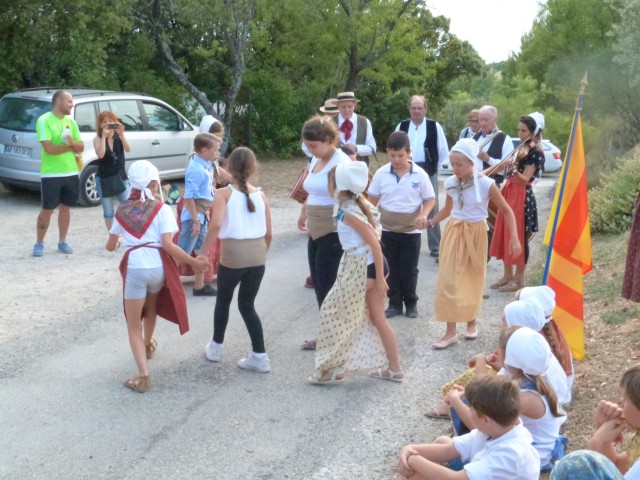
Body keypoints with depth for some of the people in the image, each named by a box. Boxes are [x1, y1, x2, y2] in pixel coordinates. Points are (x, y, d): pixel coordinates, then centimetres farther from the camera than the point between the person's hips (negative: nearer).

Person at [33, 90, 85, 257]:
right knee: (47, 210, 1)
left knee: (65, 207, 11)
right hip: (51, 175, -5)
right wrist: (69, 146, -8)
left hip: (71, 173, 6)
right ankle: (39, 244, 13)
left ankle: (62, 242, 21)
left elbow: (81, 148, 8)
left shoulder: (71, 122, 9)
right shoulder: (44, 120, -11)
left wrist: (73, 143, -15)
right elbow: (49, 148, -20)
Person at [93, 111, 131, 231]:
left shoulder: (118, 137, 2)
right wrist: (104, 136, -24)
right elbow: (100, 154, -21)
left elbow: (128, 149, -16)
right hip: (104, 179, -1)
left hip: (120, 178, 1)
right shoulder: (97, 138, -4)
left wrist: (121, 134, -27)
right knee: (108, 212, 4)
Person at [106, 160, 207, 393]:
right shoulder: (162, 209, -2)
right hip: (158, 266, 1)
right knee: (151, 306, 32)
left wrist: (113, 240, 39)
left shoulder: (122, 209, 7)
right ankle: (148, 345, 56)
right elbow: (168, 245, -14)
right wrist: (193, 262, -9)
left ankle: (143, 375, -9)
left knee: (133, 325, 5)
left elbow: (110, 246, 16)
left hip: (134, 268, 0)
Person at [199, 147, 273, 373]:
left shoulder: (224, 193, -5)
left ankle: (216, 347, 35)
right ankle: (259, 356, 11)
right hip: (257, 255, 3)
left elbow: (216, 225, -21)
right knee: (247, 305, 15)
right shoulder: (260, 194, 5)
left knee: (223, 301, 20)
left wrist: (203, 252, -14)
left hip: (232, 255, -3)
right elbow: (268, 233, 8)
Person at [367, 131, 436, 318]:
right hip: (387, 230, 2)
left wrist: (423, 214, -20)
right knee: (391, 269, 10)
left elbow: (430, 199, -3)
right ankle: (394, 303, 21)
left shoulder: (420, 174, -10)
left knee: (409, 270, 6)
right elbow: (372, 200, 5)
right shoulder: (381, 173, -5)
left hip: (411, 231, -2)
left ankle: (411, 303, 22)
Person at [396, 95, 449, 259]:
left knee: (431, 208, 1)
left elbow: (443, 151, 2)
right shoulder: (402, 126, 3)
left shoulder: (435, 126, -3)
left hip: (428, 171, -2)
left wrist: (436, 166, 3)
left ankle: (435, 246, 7)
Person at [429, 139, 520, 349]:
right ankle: (451, 332, 4)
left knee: (473, 280, 11)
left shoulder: (485, 184, -16)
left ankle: (471, 322, 33)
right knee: (448, 281, -2)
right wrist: (430, 222, -3)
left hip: (475, 234, -3)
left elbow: (506, 210, -7)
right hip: (453, 233, 3)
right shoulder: (450, 183, -6)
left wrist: (514, 237, -13)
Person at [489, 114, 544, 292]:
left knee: (519, 237, -3)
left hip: (522, 197, -9)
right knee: (505, 234, 11)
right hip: (509, 193, 9)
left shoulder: (536, 152, -11)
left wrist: (514, 169, -36)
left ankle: (519, 279, 6)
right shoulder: (520, 148, 14)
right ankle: (508, 275, 20)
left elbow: (524, 180, -20)